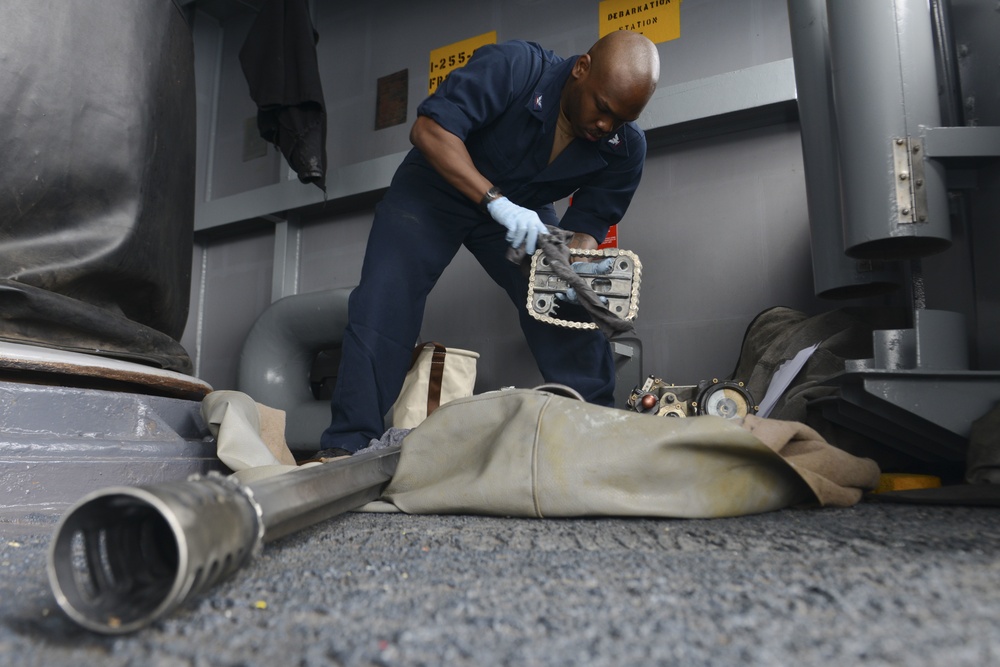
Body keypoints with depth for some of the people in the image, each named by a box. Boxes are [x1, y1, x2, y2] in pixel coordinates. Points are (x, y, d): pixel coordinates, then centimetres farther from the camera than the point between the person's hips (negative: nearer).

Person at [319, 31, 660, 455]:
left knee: (569, 308, -12)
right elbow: (429, 129, -33)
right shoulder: (513, 67, -28)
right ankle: (350, 443, -10)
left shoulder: (626, 149, -15)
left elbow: (588, 224, -12)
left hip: (522, 209, 4)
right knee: (384, 300, -17)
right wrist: (495, 200, -44)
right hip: (436, 186, -3)